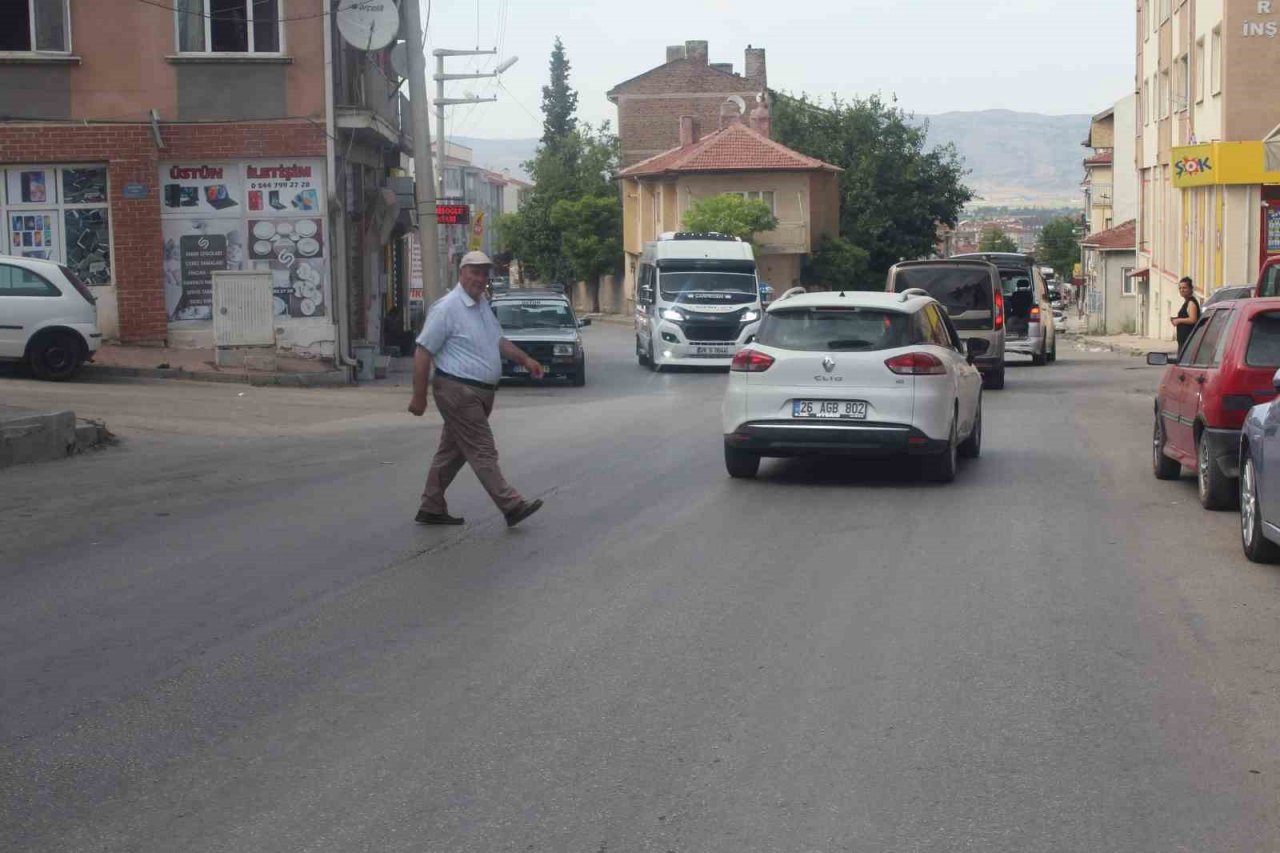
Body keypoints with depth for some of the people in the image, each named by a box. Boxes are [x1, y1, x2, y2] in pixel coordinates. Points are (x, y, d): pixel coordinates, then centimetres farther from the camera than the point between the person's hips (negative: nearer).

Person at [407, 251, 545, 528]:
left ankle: (431, 509, 20)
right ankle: (512, 507, -9)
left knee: (453, 452, 13)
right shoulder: (447, 308, -13)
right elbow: (423, 352, -14)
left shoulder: (482, 305, 14)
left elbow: (498, 341, 28)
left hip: (482, 391, 9)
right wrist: (419, 397, -15)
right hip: (458, 391, -9)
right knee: (483, 452, -8)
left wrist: (525, 359, 15)